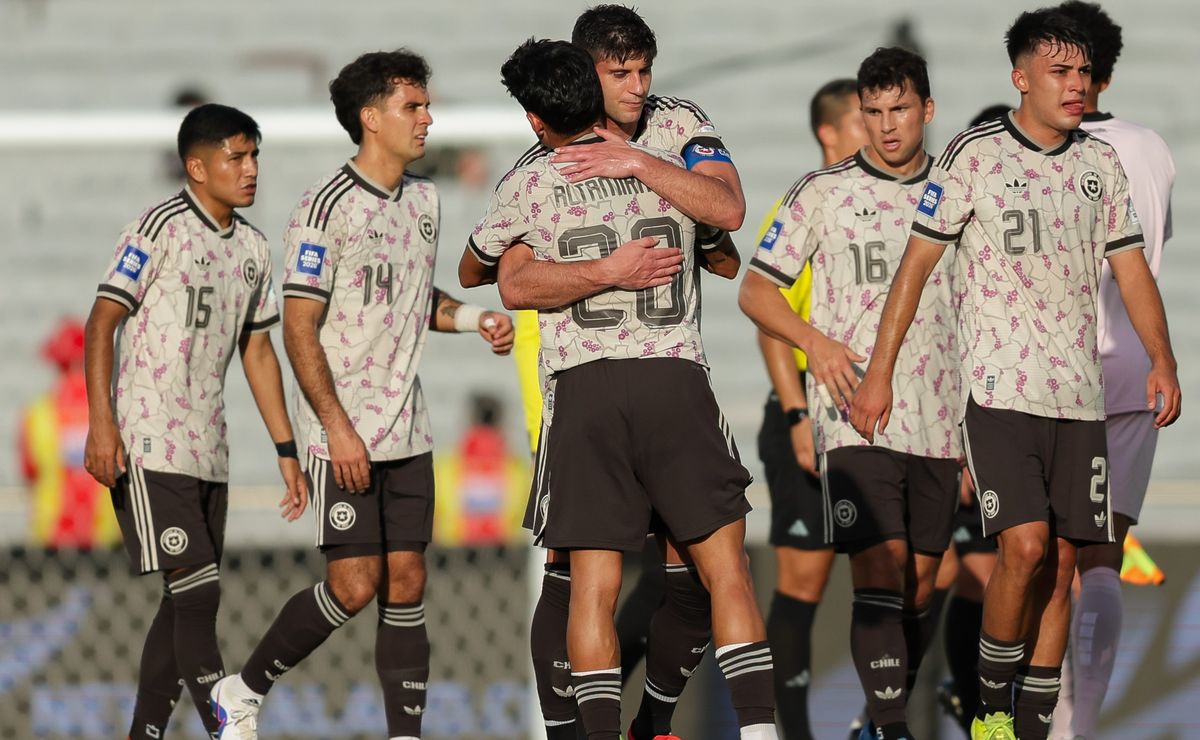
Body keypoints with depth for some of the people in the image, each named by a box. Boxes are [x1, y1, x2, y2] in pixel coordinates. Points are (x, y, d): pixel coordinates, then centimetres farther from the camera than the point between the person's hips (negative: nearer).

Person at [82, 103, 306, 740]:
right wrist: (101, 423, -22)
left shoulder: (252, 248, 14)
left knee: (186, 605, 6)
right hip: (149, 444, -8)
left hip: (208, 449, 8)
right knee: (197, 593, -14)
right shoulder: (161, 228, -9)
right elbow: (102, 321, -12)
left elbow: (257, 352, 21)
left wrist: (286, 452, 19)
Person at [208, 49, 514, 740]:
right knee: (355, 586, -9)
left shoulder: (424, 198, 11)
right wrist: (338, 429, -17)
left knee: (406, 583, 3)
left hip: (408, 434, 7)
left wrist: (476, 317, 6)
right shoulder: (327, 207, -11)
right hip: (346, 433, -7)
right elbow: (299, 327, -12)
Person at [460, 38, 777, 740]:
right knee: (726, 570, 2)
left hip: (584, 388, -1)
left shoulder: (527, 188, 6)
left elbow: (474, 271, 17)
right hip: (678, 379, 1)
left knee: (593, 584, 1)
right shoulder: (669, 169, 13)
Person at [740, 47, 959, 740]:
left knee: (919, 589, 8)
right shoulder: (822, 192, 2)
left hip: (937, 423, 4)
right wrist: (816, 340, -13)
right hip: (854, 418, -4)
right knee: (881, 579, -15)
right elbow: (756, 289, 6)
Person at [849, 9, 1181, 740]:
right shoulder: (975, 155, -3)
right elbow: (917, 263, -2)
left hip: (1080, 397, 5)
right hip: (1001, 390, -5)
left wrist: (1162, 357, -1)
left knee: (1062, 567, 3)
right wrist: (879, 372, -5)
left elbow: (1131, 267, 14)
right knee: (1025, 547, -18)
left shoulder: (1102, 164, 10)